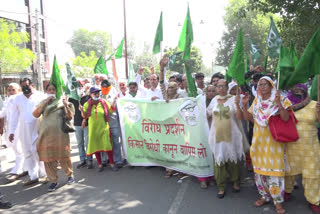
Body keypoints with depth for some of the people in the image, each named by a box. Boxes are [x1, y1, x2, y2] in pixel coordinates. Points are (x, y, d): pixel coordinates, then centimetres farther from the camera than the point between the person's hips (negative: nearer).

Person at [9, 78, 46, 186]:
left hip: (38, 129, -4)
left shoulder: (40, 96, -2)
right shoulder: (17, 98, 10)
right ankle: (33, 176, 20)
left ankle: (43, 174, 12)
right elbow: (14, 116, 11)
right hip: (24, 131, 4)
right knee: (28, 153, 9)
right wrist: (11, 131, 8)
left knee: (38, 152, -2)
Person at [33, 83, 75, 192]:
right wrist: (45, 102, -9)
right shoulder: (43, 103, 11)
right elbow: (35, 114, -4)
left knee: (63, 157, 4)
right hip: (46, 135, 2)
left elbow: (70, 117, -2)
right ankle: (53, 181, 17)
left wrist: (66, 106, -17)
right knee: (48, 159, 4)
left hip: (60, 135, -2)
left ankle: (70, 175, 27)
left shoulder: (62, 102, 5)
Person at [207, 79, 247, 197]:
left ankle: (236, 182, 31)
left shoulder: (233, 99, -3)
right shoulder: (214, 100, 7)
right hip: (217, 135, 2)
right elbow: (207, 114, 18)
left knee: (233, 160, 9)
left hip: (231, 135, -2)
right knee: (219, 161, 4)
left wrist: (237, 104, -23)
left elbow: (240, 117, -10)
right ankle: (221, 187, 17)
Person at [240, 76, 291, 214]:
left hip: (274, 140, -4)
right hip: (259, 140, 4)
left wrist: (279, 103, -26)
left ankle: (278, 201, 11)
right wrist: (244, 105, -5)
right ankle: (265, 196, 27)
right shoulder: (256, 101, 9)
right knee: (259, 168, 10)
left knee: (274, 168, -3)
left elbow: (286, 118, -14)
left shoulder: (279, 100, -3)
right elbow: (247, 117, 8)